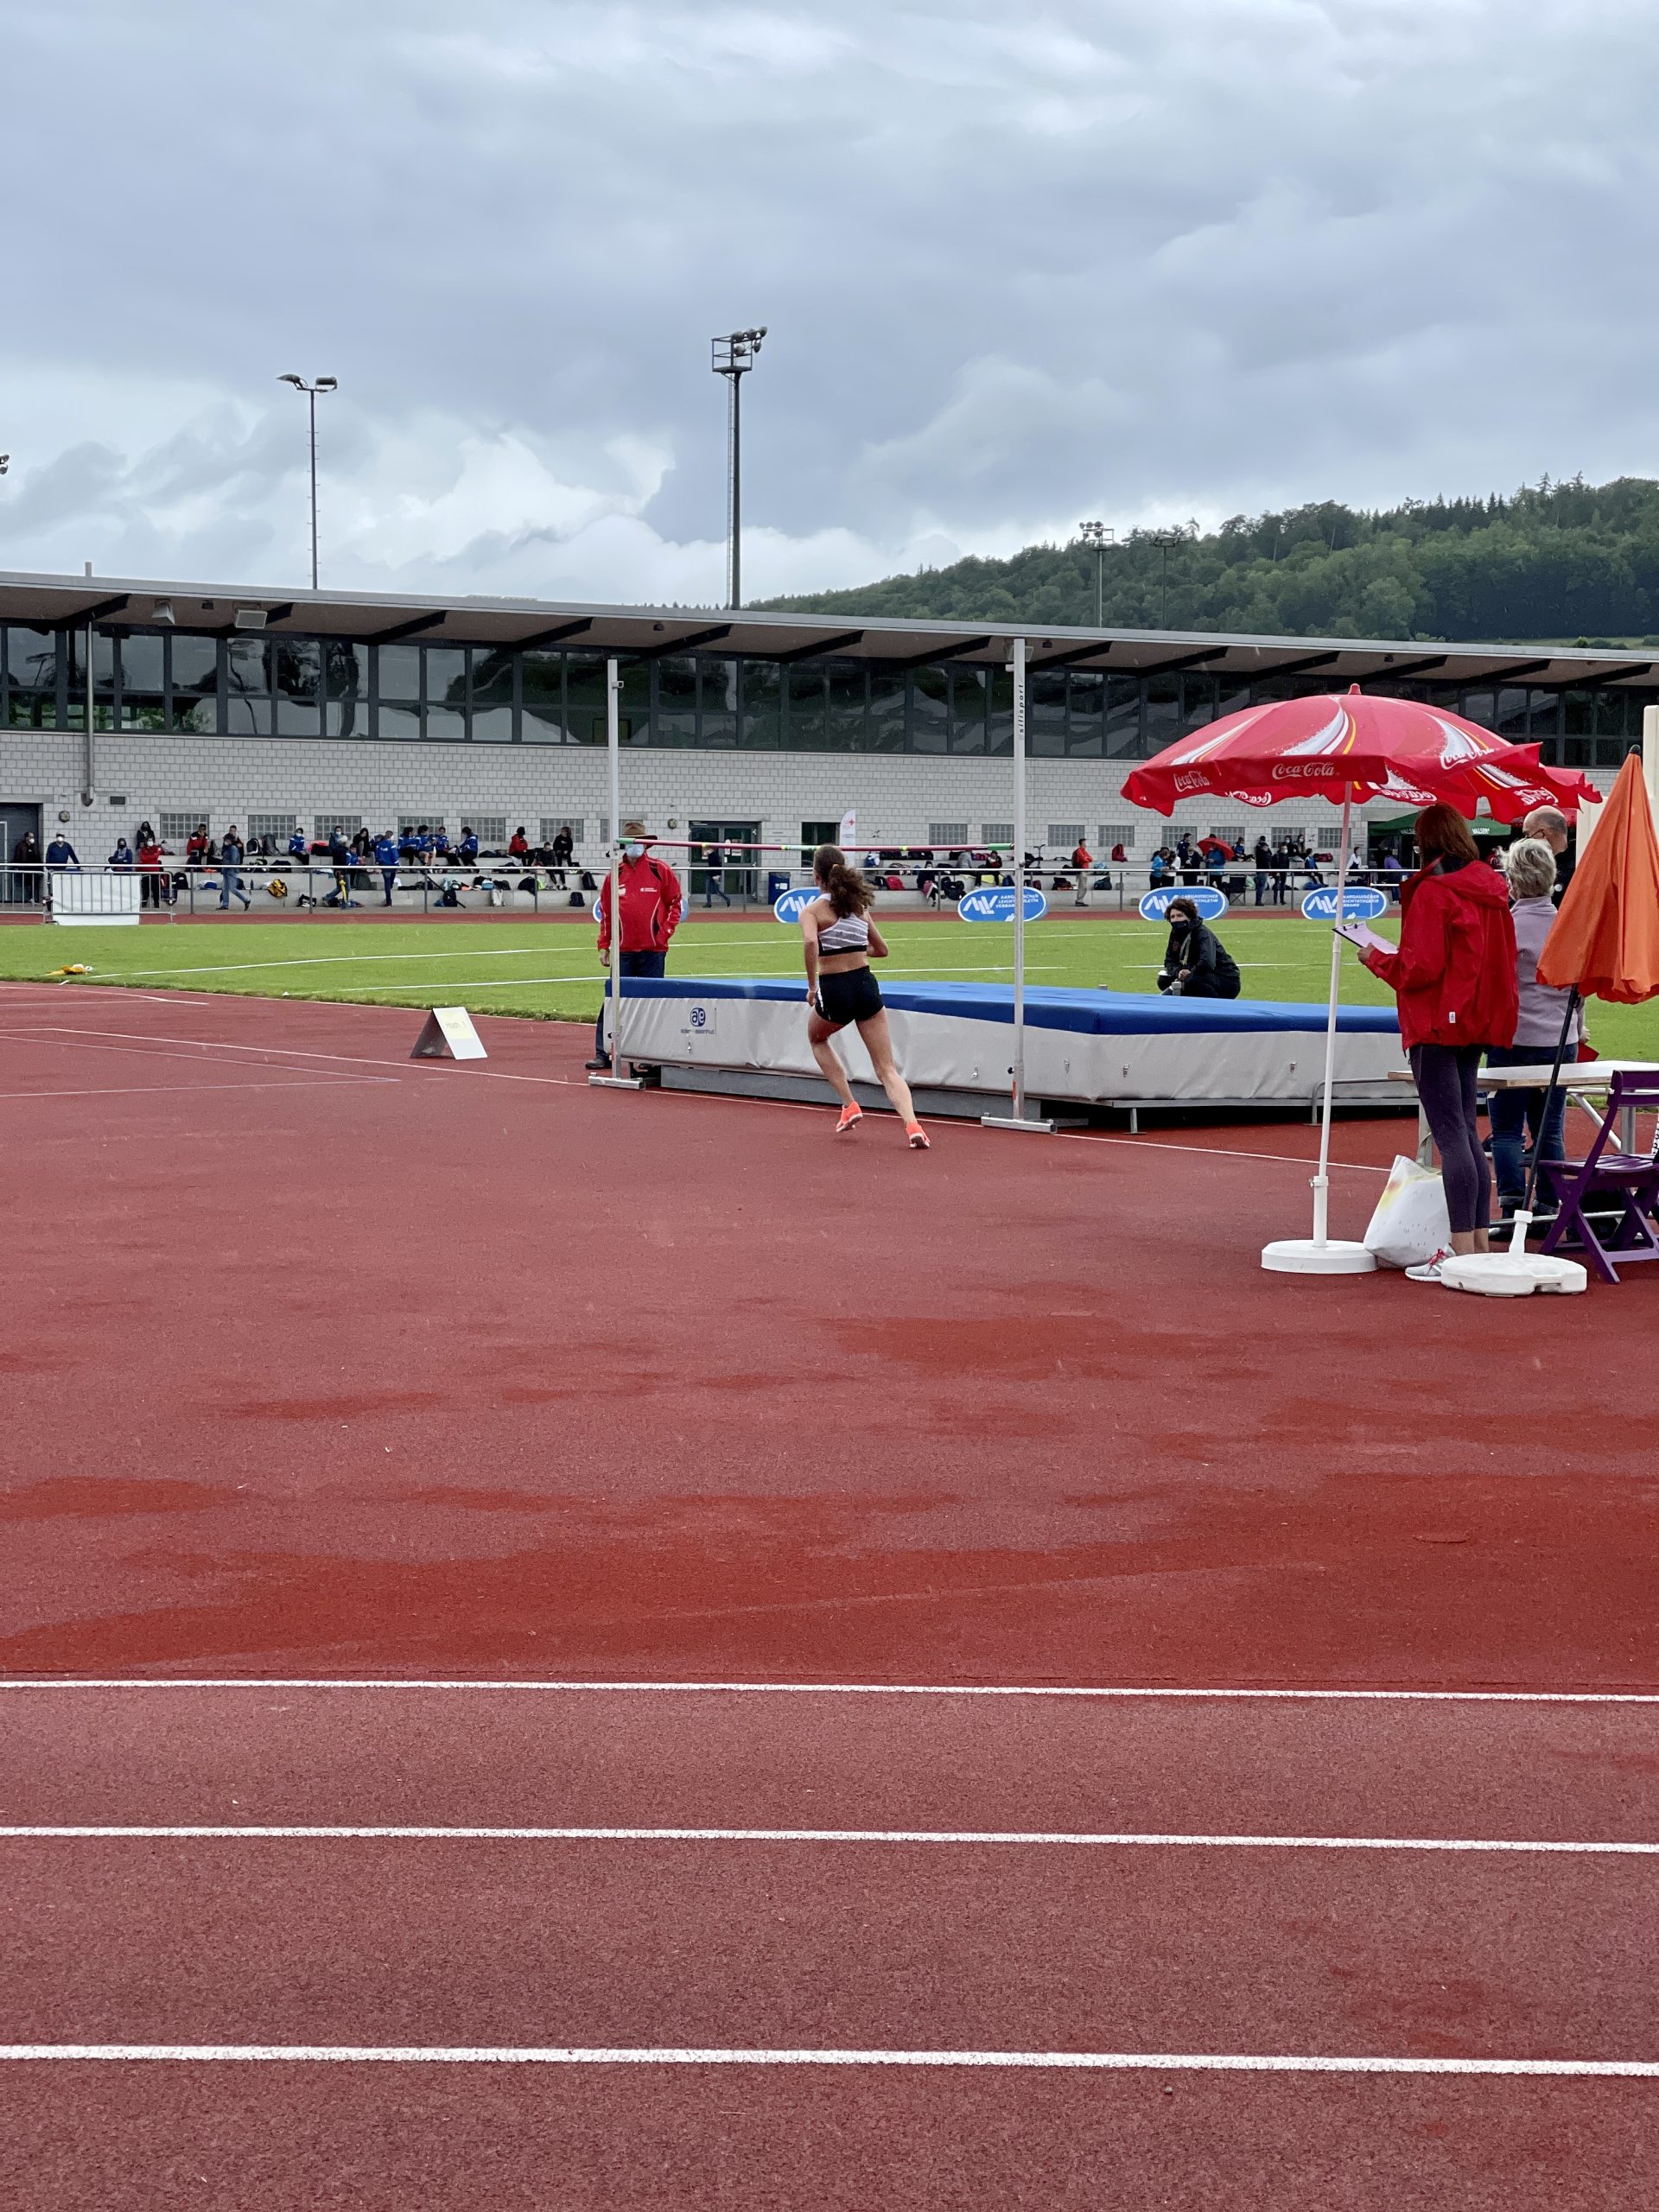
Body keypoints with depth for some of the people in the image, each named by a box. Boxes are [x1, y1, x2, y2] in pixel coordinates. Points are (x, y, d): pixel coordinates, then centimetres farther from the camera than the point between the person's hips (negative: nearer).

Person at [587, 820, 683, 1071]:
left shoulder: (660, 870, 1)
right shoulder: (615, 874, 7)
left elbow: (676, 903, 6)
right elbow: (606, 913, 10)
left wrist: (665, 931, -4)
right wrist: (604, 946, 6)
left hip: (653, 950, -2)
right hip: (623, 950, 2)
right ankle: (602, 1054, 1)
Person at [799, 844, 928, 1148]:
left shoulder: (812, 911, -4)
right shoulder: (860, 907, 12)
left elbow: (810, 942, -26)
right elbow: (881, 950, 22)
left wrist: (812, 986, -17)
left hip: (833, 991, -3)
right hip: (865, 985, 3)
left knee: (816, 1038, 32)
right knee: (887, 1070, 2)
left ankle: (850, 1105, 22)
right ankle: (912, 1124, -22)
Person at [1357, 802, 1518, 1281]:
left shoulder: (1432, 893, -15)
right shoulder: (1491, 890, 9)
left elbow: (1418, 968, -17)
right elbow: (1502, 959, 15)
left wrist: (1376, 958, -1)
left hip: (1438, 1024, -8)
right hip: (1479, 1023, 8)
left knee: (1450, 1135, -9)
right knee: (1466, 1131, 15)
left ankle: (1462, 1252, -10)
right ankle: (1481, 1242, 17)